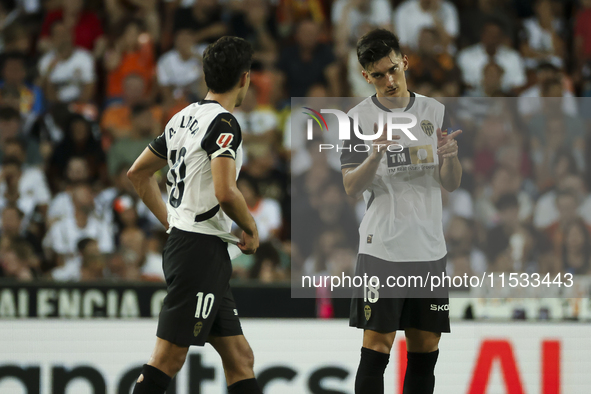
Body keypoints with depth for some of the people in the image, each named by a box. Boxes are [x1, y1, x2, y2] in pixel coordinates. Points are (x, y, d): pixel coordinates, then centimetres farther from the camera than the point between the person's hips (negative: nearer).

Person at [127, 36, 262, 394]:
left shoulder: (184, 117, 15)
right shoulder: (223, 122, -13)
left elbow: (138, 173, 23)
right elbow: (225, 192, -25)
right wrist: (251, 230, -8)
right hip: (202, 247, -10)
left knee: (240, 359, 10)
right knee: (168, 361, -10)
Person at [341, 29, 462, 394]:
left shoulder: (434, 111, 8)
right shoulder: (359, 117, 0)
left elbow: (451, 184, 6)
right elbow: (352, 187, -8)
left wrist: (450, 157, -15)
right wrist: (376, 155, -25)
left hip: (430, 250, 3)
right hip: (381, 250, -3)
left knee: (426, 350, 5)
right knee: (376, 349, -8)